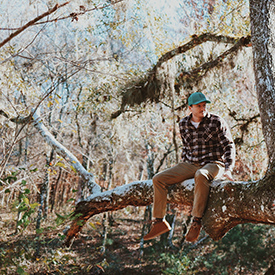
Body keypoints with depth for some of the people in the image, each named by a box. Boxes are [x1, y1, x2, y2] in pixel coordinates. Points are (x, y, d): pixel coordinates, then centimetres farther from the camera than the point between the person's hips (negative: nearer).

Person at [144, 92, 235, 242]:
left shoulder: (217, 122, -5)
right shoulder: (184, 124, 8)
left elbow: (229, 146, -3)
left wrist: (228, 169, -16)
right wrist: (182, 170, 15)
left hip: (213, 164, -5)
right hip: (190, 164, 5)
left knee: (201, 176, -42)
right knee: (158, 179, -10)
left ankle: (196, 222, -36)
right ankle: (159, 222, -3)